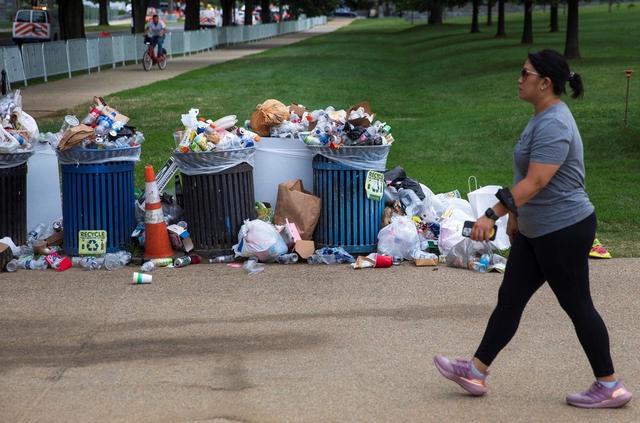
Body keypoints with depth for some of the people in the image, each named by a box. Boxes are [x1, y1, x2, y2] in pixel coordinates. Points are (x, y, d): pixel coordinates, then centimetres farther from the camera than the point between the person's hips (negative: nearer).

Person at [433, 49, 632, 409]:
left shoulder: (554, 125, -22)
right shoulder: (543, 118, 10)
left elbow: (535, 181, -29)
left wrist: (493, 214, -30)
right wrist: (516, 213, 25)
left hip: (563, 231, -10)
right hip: (536, 231, 10)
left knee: (578, 306, 0)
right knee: (509, 299, 11)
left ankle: (610, 387, 12)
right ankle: (476, 372, 17)